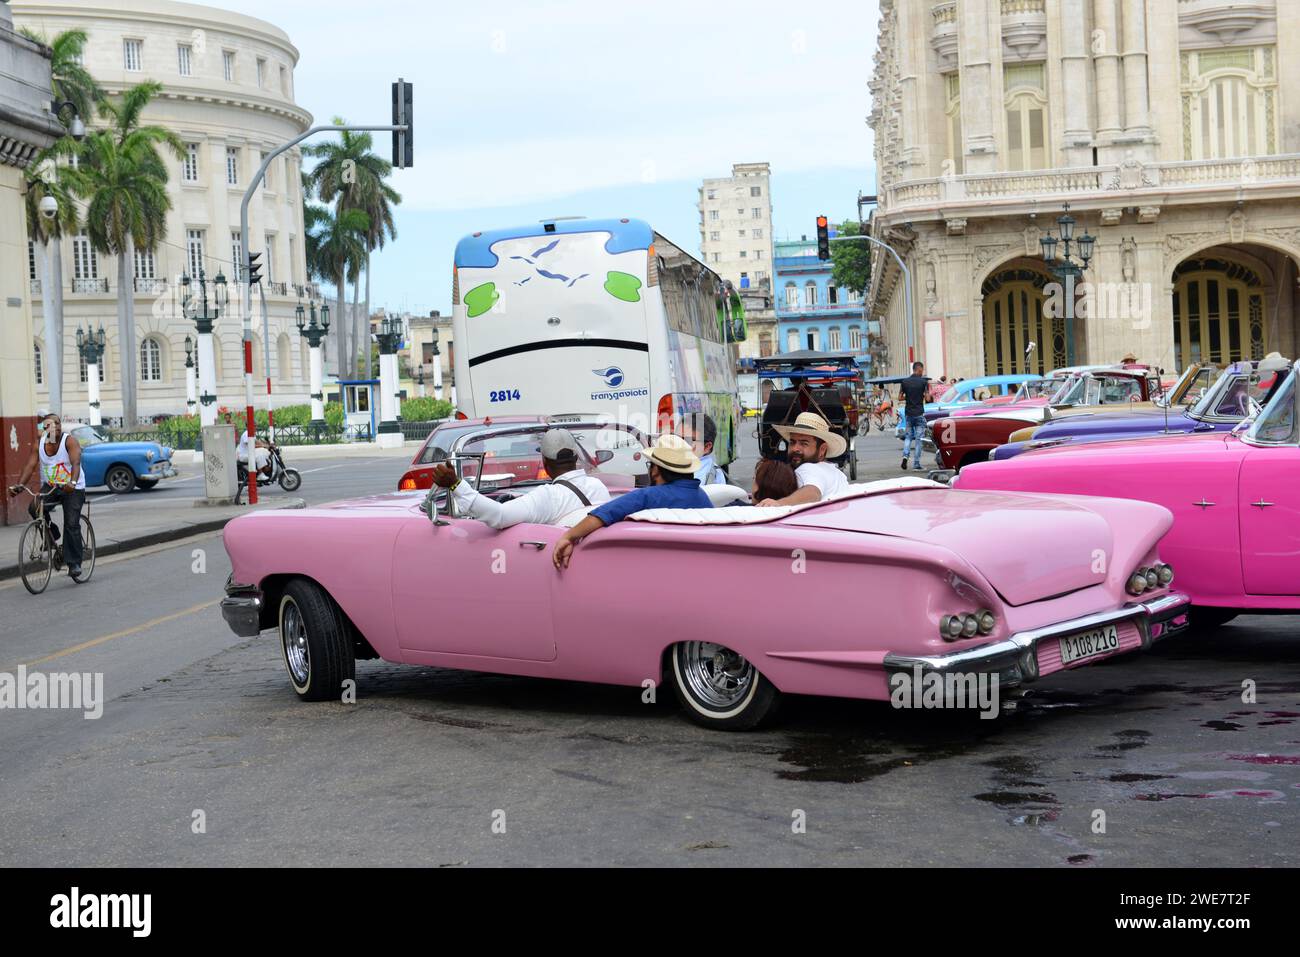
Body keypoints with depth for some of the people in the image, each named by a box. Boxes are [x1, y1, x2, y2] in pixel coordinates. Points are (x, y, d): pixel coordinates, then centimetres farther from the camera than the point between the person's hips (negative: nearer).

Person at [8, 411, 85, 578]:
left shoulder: (70, 441, -14)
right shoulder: (39, 443, -1)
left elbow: (76, 463, -29)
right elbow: (30, 466, -9)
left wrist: (73, 482, -48)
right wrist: (19, 485, -25)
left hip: (73, 489, -3)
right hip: (49, 487, 3)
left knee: (71, 524, -12)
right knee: (34, 508, -23)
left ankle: (74, 563, -3)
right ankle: (51, 536, 3)